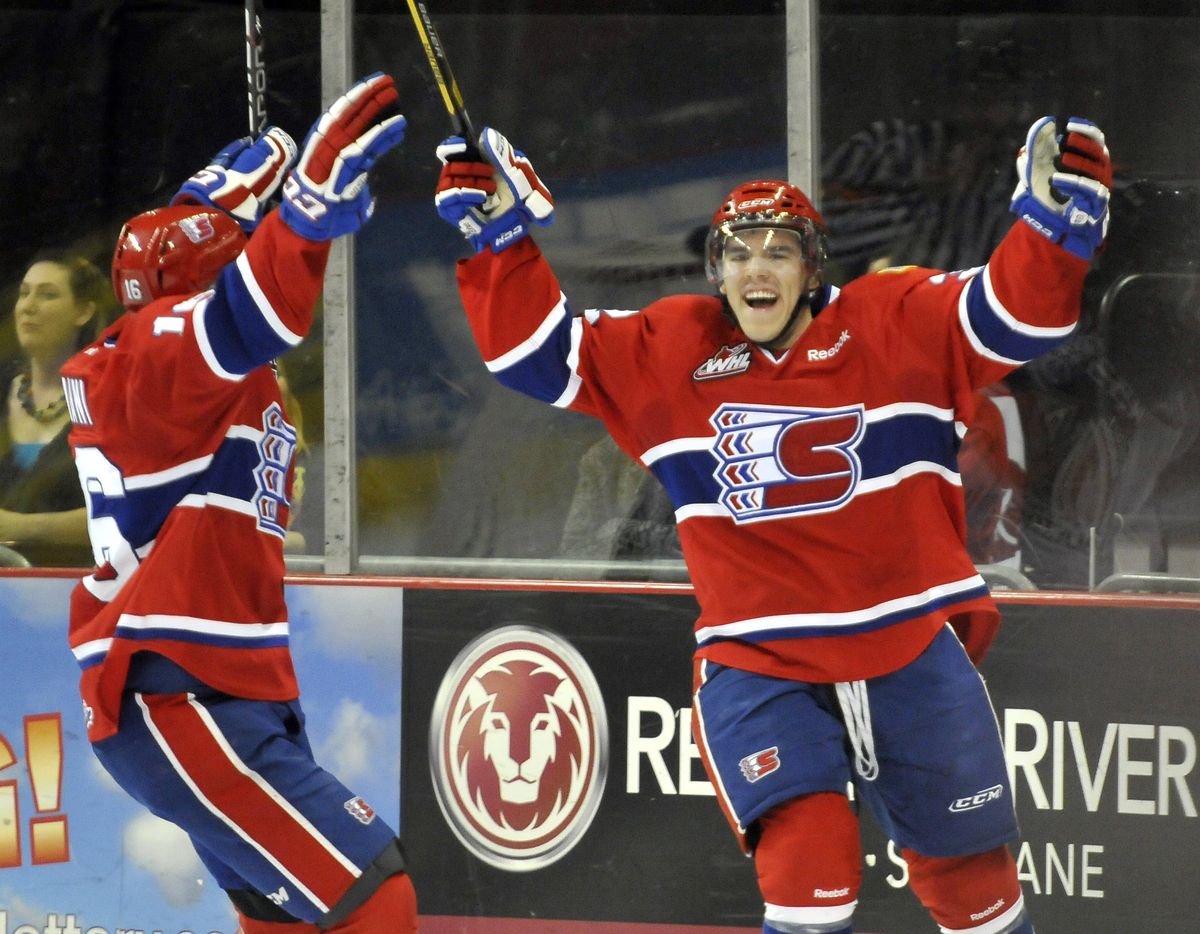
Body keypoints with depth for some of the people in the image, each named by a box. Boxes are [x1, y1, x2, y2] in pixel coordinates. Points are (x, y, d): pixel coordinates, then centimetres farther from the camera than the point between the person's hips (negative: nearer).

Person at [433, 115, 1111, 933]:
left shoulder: (899, 324, -4)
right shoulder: (666, 352, 2)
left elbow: (1015, 313, -11)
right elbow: (538, 350, 4)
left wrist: (1057, 219, -28)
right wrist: (498, 232, -6)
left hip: (913, 651, 0)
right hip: (757, 669, 0)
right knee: (810, 858, -22)